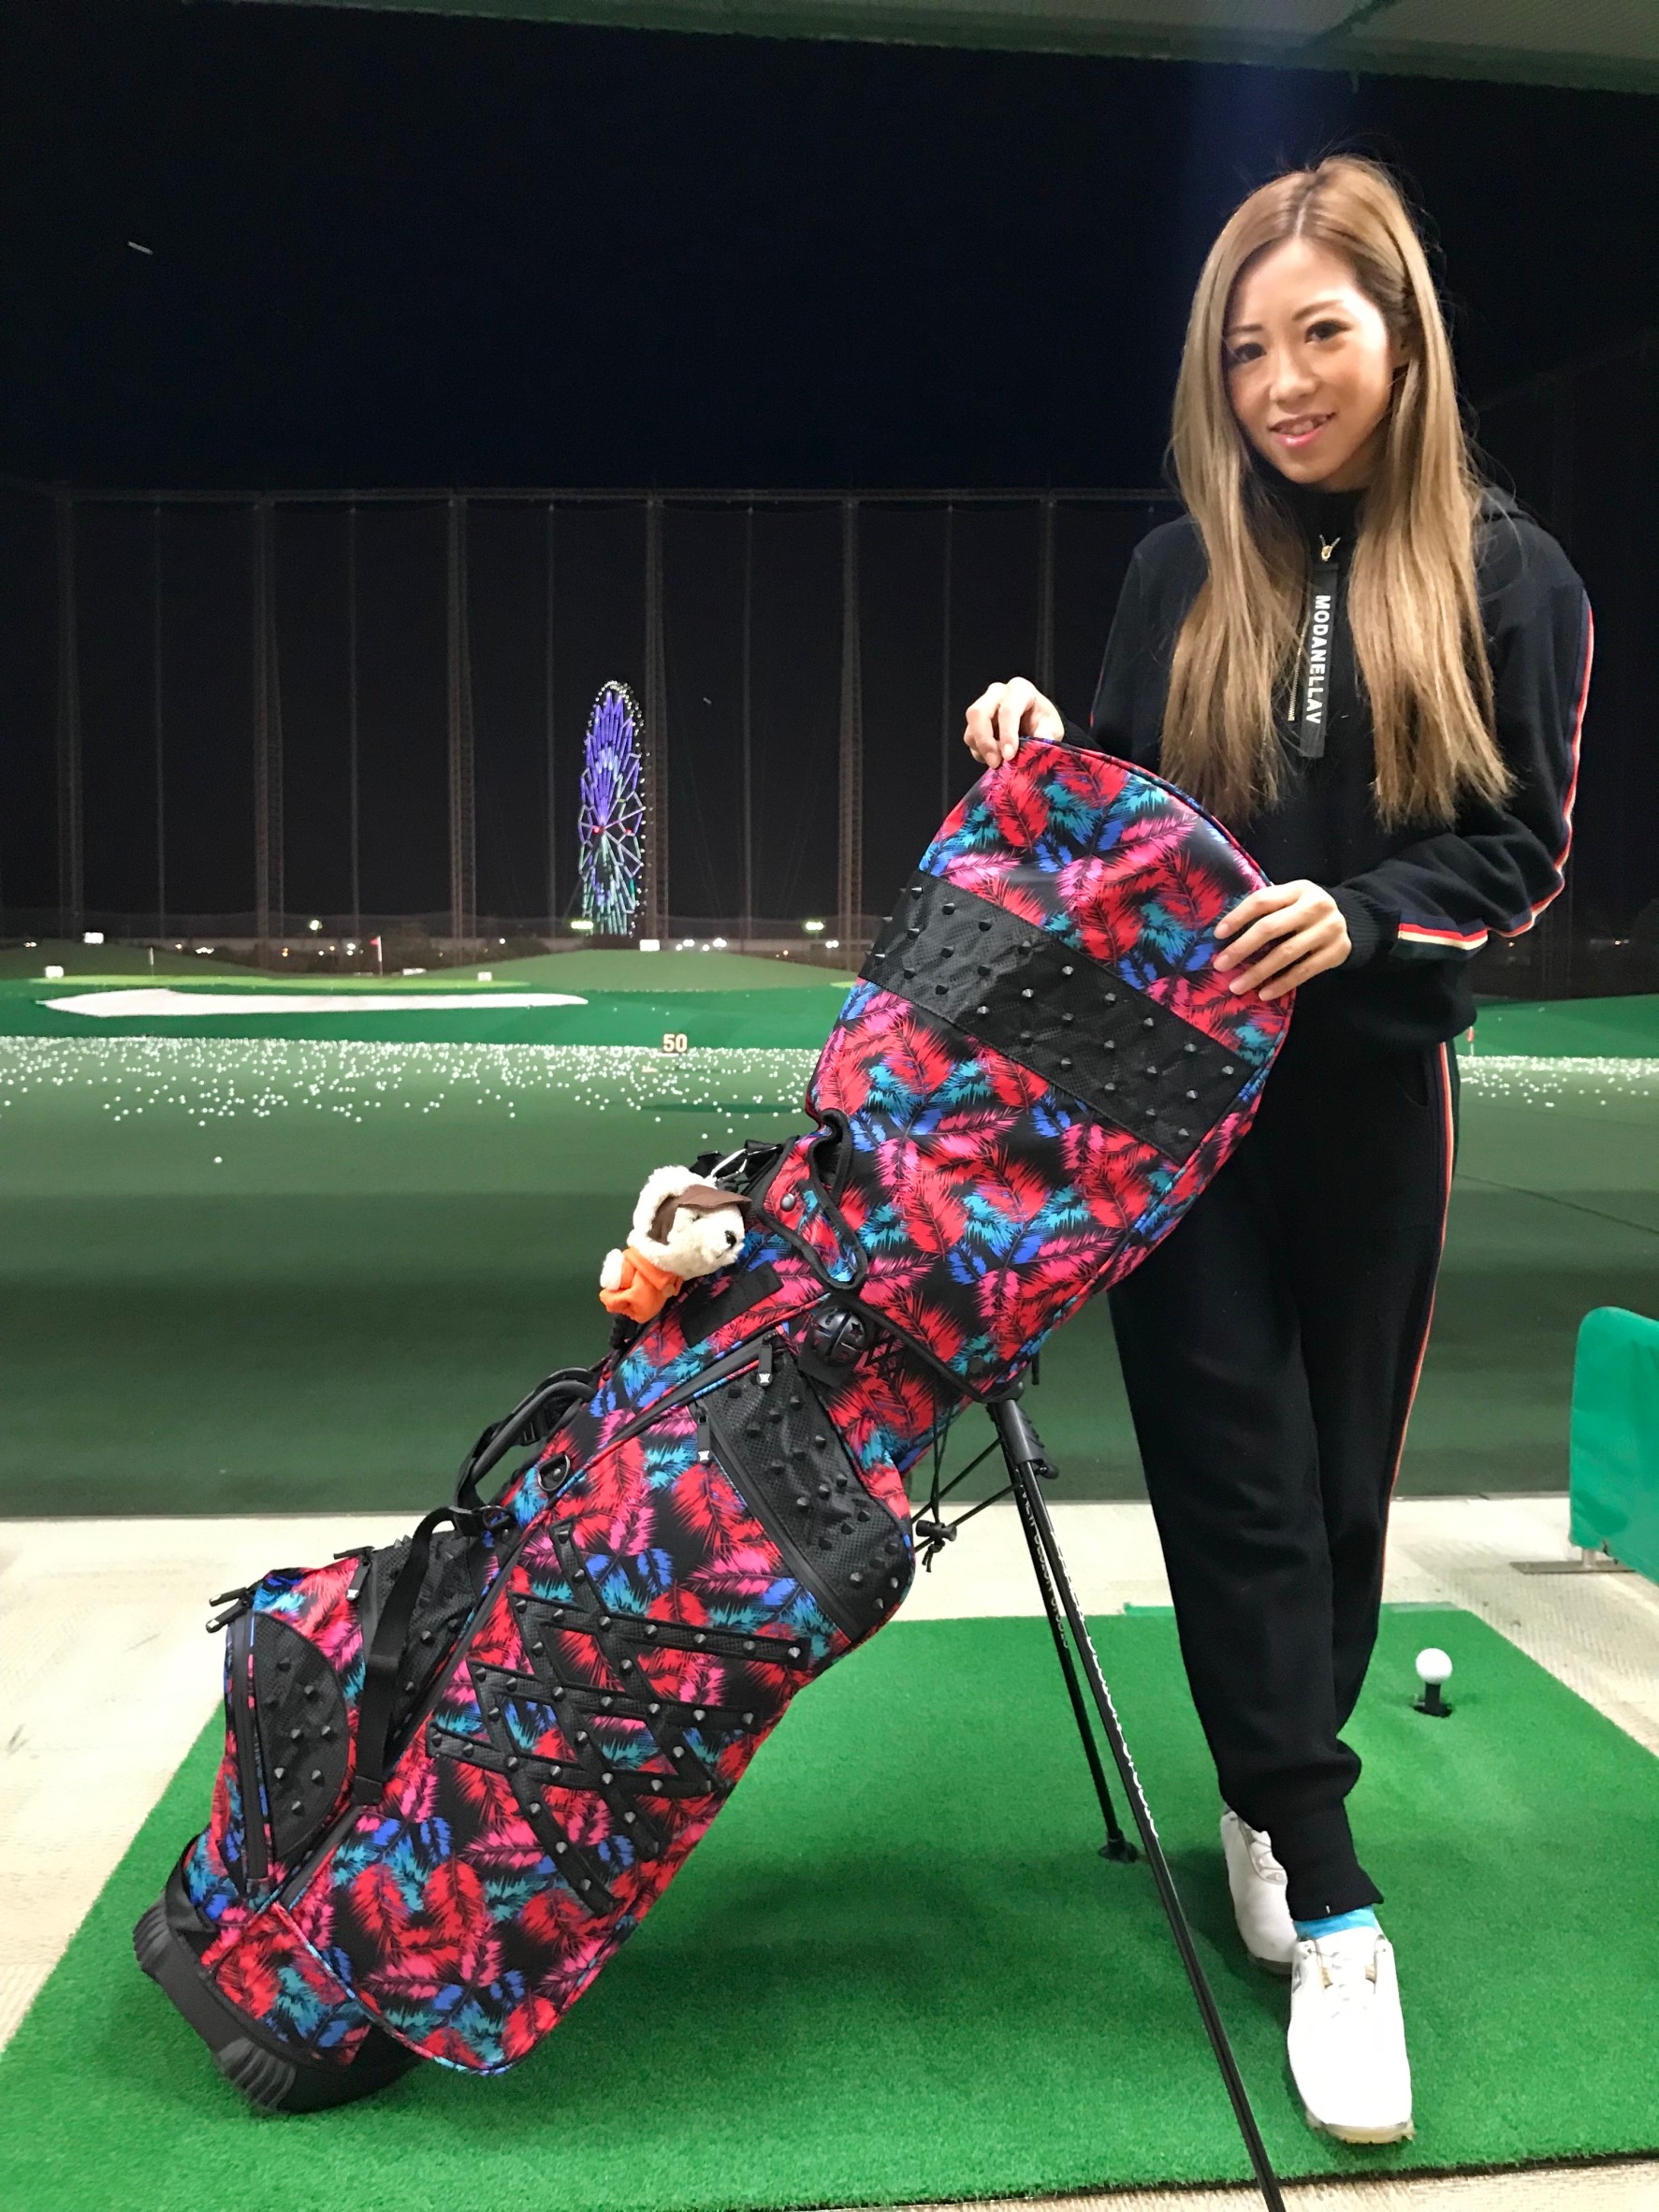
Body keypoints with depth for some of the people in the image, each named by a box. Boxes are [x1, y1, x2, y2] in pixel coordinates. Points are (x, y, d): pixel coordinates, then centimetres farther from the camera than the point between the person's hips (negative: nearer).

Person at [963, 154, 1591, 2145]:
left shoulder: (1506, 574, 0)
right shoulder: (1181, 569, 6)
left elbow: (1525, 849, -3)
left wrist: (1361, 914, -20)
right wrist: (1041, 760, -8)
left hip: (1371, 1090, 0)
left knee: (1339, 1469, 9)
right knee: (1233, 1469, -4)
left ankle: (1273, 1798, 30)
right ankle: (1325, 1899, 2)